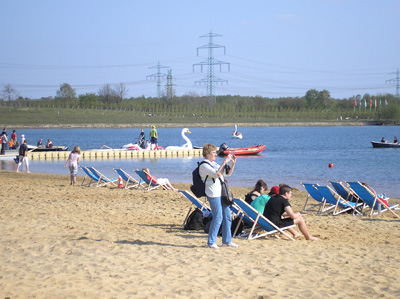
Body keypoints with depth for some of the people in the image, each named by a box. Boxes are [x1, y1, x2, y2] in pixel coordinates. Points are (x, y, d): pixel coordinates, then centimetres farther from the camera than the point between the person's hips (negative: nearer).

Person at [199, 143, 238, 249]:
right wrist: (225, 162, -21)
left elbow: (228, 173, 24)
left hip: (222, 193, 9)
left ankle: (227, 240, 18)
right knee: (218, 218, -9)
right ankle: (211, 242, 2)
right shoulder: (204, 166, -9)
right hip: (213, 194, -9)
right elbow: (217, 174, -24)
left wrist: (233, 163, 9)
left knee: (227, 216, 9)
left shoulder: (214, 164, 20)